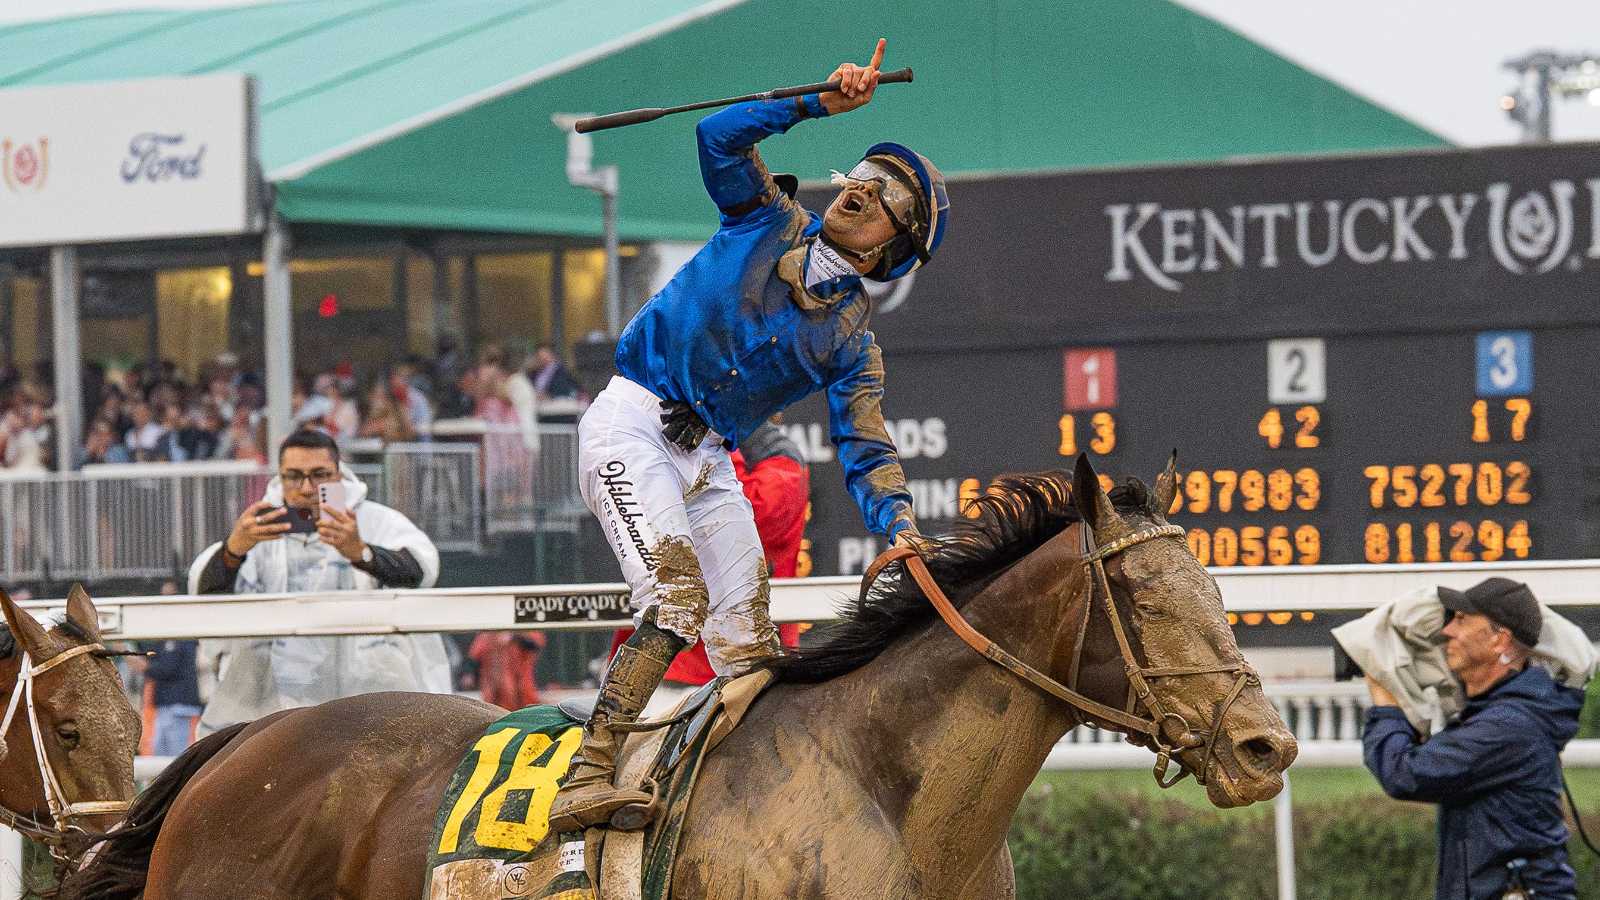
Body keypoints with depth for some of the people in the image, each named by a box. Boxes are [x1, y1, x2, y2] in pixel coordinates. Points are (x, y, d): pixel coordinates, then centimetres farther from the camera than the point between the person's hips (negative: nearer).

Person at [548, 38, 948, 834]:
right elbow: (720, 136, -8)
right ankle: (585, 780, -31)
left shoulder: (850, 341, 7)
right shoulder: (771, 223, 6)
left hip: (709, 456, 5)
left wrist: (901, 529, -21)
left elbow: (867, 453, -2)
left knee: (746, 635, -3)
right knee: (678, 594, -23)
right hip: (633, 424, -5)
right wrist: (824, 102, -16)